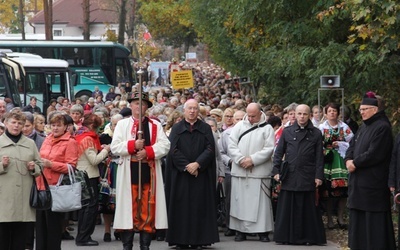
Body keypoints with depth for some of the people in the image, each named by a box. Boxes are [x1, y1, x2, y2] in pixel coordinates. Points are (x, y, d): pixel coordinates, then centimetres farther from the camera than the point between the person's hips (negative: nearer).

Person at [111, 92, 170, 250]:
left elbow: (164, 145, -1)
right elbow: (115, 147, -1)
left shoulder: (155, 125, 10)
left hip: (149, 172, 1)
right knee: (129, 208, 0)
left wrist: (147, 151, -16)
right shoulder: (122, 124, 8)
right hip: (129, 173, -1)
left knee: (148, 210, 2)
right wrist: (133, 145, -16)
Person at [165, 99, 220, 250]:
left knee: (200, 207, -1)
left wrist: (197, 164, -16)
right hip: (180, 174, 0)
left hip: (201, 174, 0)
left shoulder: (205, 129, 7)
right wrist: (186, 166, -14)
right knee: (181, 207, -1)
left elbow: (210, 149, -2)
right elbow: (173, 150, -3)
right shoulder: (177, 129, 6)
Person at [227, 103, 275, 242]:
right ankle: (240, 230, 9)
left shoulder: (267, 129, 3)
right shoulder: (239, 126, 9)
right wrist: (241, 159, -11)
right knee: (240, 201, 3)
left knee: (260, 202, -2)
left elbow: (269, 149, -6)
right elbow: (231, 146, 3)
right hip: (240, 171, 2)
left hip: (259, 172, -2)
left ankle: (263, 231, 2)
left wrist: (252, 160, -14)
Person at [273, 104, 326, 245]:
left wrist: (318, 176, -3)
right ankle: (285, 237, 8)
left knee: (307, 209, 2)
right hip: (289, 177, 1)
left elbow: (319, 157, 4)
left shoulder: (316, 133, 7)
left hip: (307, 178, -1)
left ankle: (308, 237, 7)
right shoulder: (287, 132, 8)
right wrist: (276, 171, -1)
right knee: (287, 208, 2)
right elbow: (279, 153, 9)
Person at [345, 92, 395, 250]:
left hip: (373, 182, -9)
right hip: (359, 182, 9)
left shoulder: (382, 128, -13)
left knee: (373, 219, -6)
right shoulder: (363, 127, 17)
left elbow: (374, 154, -20)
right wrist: (348, 160, -4)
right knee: (358, 218, 12)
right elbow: (352, 147, 16)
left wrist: (355, 163, -13)